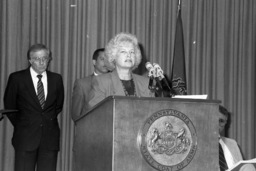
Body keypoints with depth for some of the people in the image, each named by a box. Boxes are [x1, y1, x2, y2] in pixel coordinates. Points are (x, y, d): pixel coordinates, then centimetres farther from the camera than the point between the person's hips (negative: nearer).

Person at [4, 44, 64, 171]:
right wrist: (20, 126, 8)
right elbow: (9, 107, 7)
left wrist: (47, 121, 11)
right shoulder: (17, 78, -1)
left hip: (50, 137, 2)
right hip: (25, 137, -2)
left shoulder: (56, 79, 7)